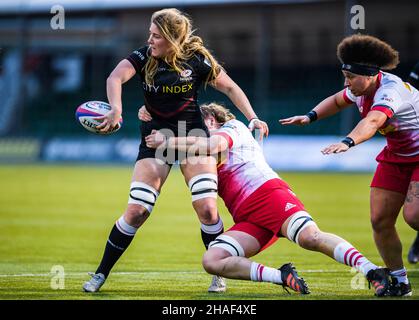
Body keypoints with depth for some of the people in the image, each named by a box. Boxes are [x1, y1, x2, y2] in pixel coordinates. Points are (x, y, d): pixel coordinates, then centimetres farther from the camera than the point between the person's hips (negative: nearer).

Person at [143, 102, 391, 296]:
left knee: (310, 236, -34)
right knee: (211, 261, -17)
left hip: (269, 192, -7)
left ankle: (373, 272, -40)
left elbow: (211, 145, -5)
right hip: (248, 219, 7)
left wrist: (168, 142, 1)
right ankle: (282, 276, -23)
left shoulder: (232, 128, 15)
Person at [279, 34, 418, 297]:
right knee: (380, 220, -3)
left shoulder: (390, 90, -31)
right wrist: (311, 116, 3)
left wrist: (347, 142, -67)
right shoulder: (360, 90, -4)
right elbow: (337, 101, 20)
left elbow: (372, 122, -51)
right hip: (396, 156, 8)